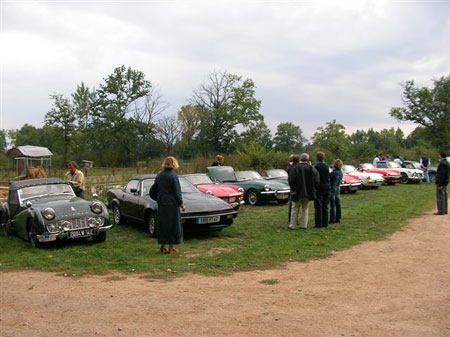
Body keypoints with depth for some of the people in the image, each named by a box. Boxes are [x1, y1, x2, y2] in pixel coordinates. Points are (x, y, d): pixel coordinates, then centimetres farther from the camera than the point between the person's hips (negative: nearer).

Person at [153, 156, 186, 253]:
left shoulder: (159, 175, 6)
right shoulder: (173, 176, -13)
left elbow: (155, 190, 13)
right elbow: (177, 192, -12)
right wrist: (181, 204, -6)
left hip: (161, 203, 6)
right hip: (172, 204, -6)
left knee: (162, 224, 13)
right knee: (173, 225, 4)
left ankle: (163, 246, 18)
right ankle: (171, 247, 7)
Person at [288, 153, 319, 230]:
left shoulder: (294, 168, -12)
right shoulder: (312, 169, -4)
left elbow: (291, 180, -15)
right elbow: (316, 181, -4)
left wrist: (293, 189, -2)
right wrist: (312, 189, 8)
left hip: (297, 192, -2)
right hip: (308, 192, 2)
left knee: (294, 209, 8)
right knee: (305, 209, 13)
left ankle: (292, 225, 10)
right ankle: (304, 225, 14)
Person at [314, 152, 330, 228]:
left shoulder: (317, 166, -13)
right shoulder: (327, 166, 7)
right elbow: (328, 177, 13)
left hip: (319, 188, -6)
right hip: (327, 187, 6)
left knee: (318, 207, -3)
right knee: (325, 206, 12)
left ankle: (318, 224, -4)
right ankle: (325, 223, 15)